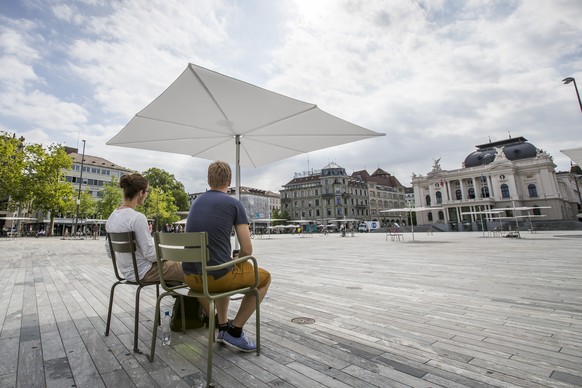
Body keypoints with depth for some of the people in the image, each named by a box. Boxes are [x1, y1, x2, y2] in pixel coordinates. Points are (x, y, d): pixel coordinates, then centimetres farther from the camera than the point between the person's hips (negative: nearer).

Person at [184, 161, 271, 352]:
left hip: (190, 276, 7)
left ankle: (223, 327, 32)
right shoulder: (234, 204, -6)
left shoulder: (196, 202, 13)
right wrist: (235, 262, 15)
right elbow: (247, 249, -7)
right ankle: (234, 331, 13)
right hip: (216, 276, -6)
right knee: (264, 277, 17)